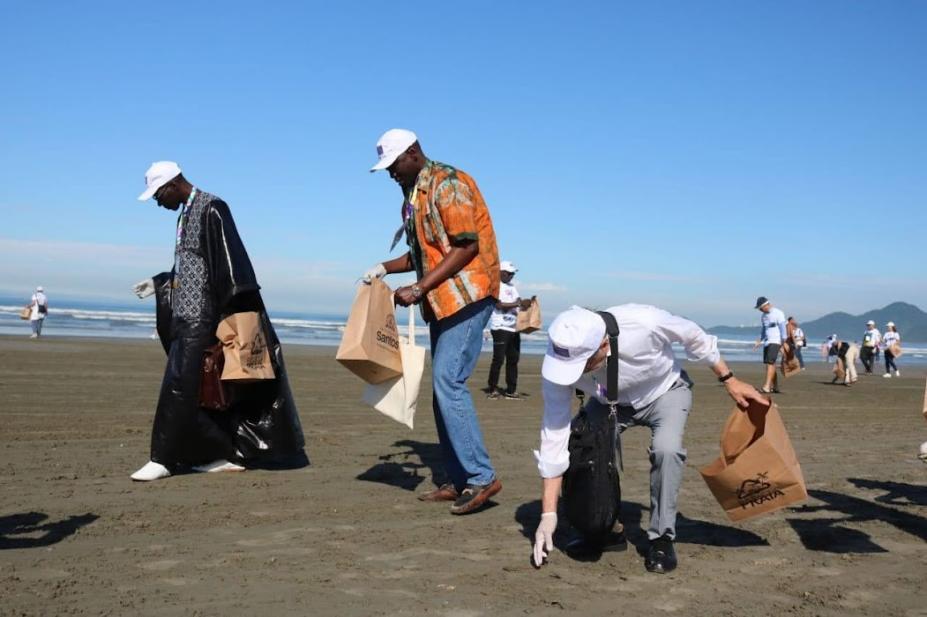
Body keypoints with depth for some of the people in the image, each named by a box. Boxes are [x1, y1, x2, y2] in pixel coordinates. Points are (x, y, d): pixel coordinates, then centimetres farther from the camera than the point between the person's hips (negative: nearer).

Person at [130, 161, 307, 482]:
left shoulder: (211, 209, -12)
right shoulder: (186, 213, 16)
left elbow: (229, 261, -17)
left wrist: (238, 315, -21)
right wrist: (159, 284, 27)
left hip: (201, 315, -10)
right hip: (186, 314, 10)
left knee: (179, 385, -8)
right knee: (204, 388, 10)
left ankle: (163, 459, -1)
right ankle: (227, 454, 17)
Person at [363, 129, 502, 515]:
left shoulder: (448, 183, -11)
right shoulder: (413, 195, 17)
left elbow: (466, 247, -18)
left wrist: (419, 289, -20)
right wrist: (386, 268, 10)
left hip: (466, 294, -9)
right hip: (442, 300, 9)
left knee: (448, 382, -16)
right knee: (444, 387, 7)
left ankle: (482, 477, -11)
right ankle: (458, 481, 13)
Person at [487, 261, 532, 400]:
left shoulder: (511, 286, 19)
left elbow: (518, 302, 19)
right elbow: (499, 305, -16)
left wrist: (525, 303, -2)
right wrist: (518, 304, -19)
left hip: (513, 328, 8)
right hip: (500, 328, -8)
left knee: (513, 359, 7)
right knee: (498, 359, -7)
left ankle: (511, 390, 11)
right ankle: (492, 388, 0)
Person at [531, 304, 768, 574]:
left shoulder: (643, 322, -40)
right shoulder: (558, 364, -32)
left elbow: (695, 337, -18)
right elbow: (554, 435, -28)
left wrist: (730, 381, -7)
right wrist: (548, 514, -28)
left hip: (665, 392, -2)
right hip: (609, 402, 2)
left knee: (666, 449, -30)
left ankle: (661, 538, -9)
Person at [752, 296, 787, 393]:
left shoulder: (778, 313, -6)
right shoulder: (763, 316, 16)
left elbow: (783, 329, -8)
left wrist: (783, 343, -14)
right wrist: (759, 341, 11)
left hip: (775, 341, -8)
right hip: (767, 342, 8)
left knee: (770, 363, -18)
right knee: (769, 364, 6)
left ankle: (767, 387, -26)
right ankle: (774, 386, 15)